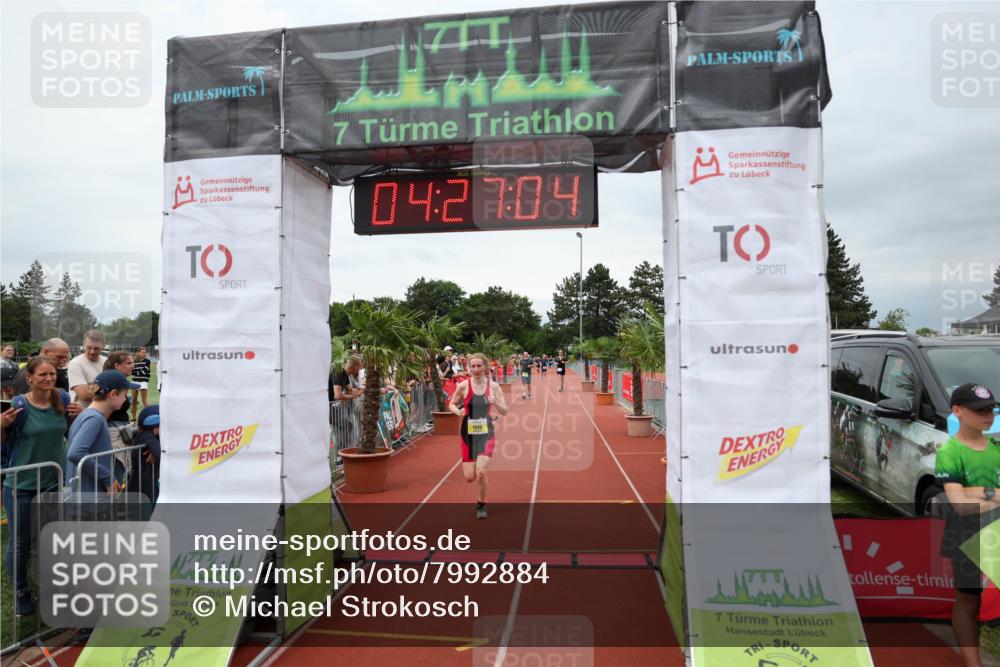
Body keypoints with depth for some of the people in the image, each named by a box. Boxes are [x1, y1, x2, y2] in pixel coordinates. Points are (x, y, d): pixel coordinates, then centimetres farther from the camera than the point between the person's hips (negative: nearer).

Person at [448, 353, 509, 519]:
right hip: (468, 434, 1)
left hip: (486, 433, -1)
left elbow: (504, 411, 0)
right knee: (469, 477, 1)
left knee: (481, 472, -14)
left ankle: (481, 505, 12)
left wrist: (495, 402, -21)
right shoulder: (463, 386, -6)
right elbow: (451, 404, 7)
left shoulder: (493, 386, -4)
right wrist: (457, 411, -15)